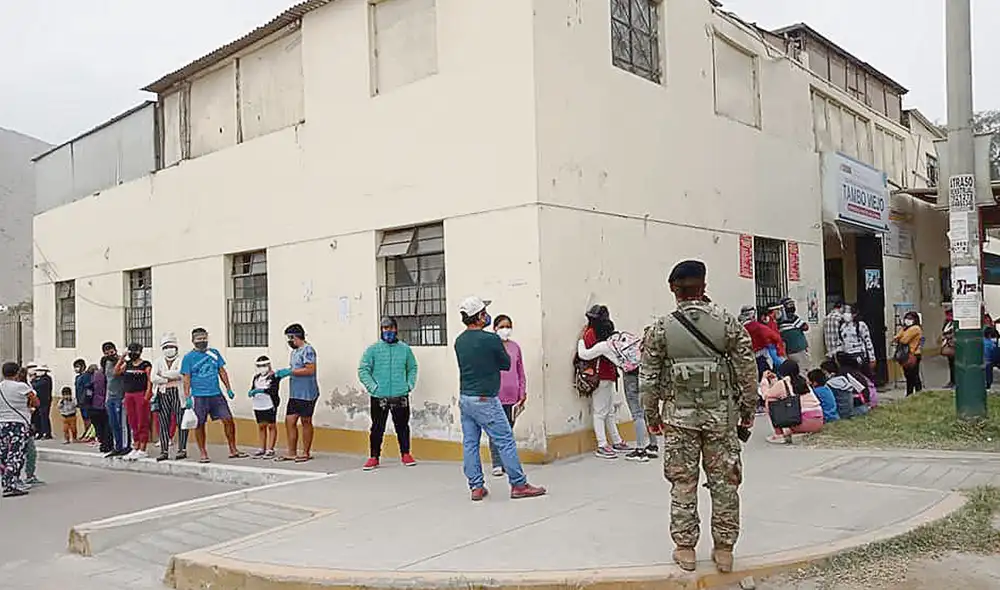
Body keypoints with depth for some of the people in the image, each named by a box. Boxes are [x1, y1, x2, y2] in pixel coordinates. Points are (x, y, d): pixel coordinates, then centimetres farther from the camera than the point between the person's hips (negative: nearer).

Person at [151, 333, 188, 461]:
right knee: (163, 423, 2)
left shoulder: (180, 361, 6)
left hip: (177, 393, -3)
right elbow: (153, 378, 1)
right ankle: (164, 451, 6)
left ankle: (182, 450, 0)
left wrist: (163, 374, -3)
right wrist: (169, 379, -6)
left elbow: (179, 373, -14)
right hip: (163, 394, 3)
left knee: (181, 422, -5)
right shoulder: (158, 362, 15)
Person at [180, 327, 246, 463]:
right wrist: (187, 397, -8)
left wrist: (228, 389, 9)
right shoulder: (188, 358, 1)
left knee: (228, 419, -1)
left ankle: (233, 450, 8)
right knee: (199, 425, 2)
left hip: (216, 394, 3)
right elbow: (186, 379, -1)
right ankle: (203, 454, 13)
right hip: (198, 396, -3)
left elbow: (222, 371, 14)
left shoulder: (214, 353, 11)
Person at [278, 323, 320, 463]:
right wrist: (283, 373, 10)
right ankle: (291, 453, 13)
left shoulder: (307, 350, -12)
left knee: (306, 422, 1)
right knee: (289, 421, 6)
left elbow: (310, 370, -22)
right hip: (294, 394, 9)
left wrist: (290, 371, -19)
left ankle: (306, 453, 11)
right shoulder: (295, 351, 17)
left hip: (307, 393, -9)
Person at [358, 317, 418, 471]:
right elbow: (363, 371, 0)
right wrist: (373, 387, -9)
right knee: (377, 428, 2)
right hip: (379, 397, -2)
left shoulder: (405, 349, 7)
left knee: (402, 426, 9)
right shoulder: (372, 349, 1)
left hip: (401, 396, 2)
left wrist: (410, 384, 4)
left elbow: (412, 368, 16)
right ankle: (374, 457, 13)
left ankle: (405, 454, 22)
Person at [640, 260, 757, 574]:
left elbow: (648, 378, -2)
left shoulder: (660, 328, -5)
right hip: (721, 413, 1)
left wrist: (651, 415, 10)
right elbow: (747, 371, -1)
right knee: (724, 482, 10)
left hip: (679, 415, 0)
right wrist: (748, 410, 10)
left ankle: (685, 548, 17)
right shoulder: (727, 322, -4)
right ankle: (724, 549, 17)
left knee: (682, 483, 9)